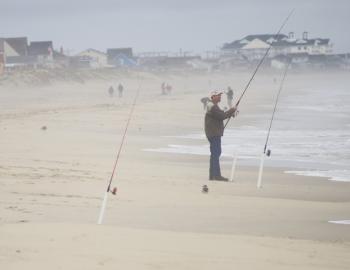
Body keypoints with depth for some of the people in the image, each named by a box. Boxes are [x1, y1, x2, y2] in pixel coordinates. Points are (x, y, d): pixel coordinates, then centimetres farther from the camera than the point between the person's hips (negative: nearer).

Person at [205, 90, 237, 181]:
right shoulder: (212, 107, -15)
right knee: (215, 153, -11)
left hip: (215, 133, 11)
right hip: (214, 133, -11)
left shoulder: (214, 106, 18)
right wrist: (231, 110, -10)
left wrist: (230, 113, 5)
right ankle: (216, 175, -13)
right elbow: (222, 116, -21)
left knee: (216, 153, 13)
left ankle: (213, 175, 16)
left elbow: (221, 115, 21)